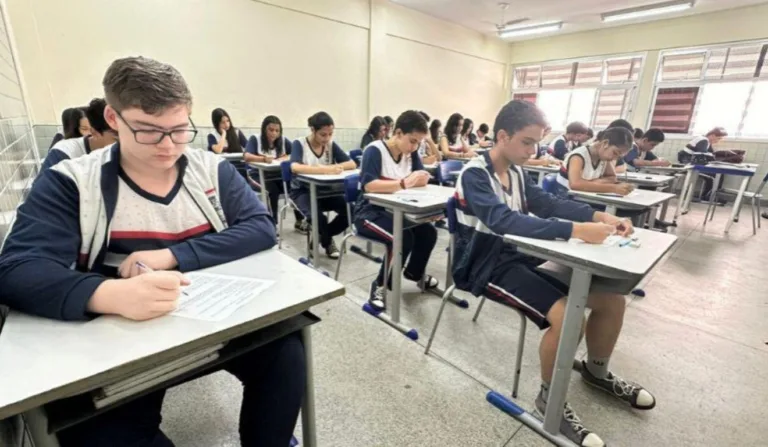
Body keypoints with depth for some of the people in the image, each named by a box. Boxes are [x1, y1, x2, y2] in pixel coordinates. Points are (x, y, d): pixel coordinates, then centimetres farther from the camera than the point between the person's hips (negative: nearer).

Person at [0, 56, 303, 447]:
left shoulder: (213, 170, 2)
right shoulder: (70, 183, -4)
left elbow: (261, 228, -8)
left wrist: (172, 256, -20)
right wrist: (111, 295, -37)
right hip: (123, 340, -1)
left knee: (285, 350, -19)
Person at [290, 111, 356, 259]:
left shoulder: (331, 145, 2)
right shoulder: (299, 144, -10)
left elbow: (352, 164, -7)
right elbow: (295, 167, -29)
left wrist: (336, 167, -28)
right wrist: (326, 169, -39)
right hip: (303, 190, -4)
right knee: (317, 216, -34)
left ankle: (320, 238, 6)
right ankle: (328, 242, 3)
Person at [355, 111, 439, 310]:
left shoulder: (410, 152, 3)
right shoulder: (375, 150, -18)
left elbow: (422, 180, 0)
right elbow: (368, 185, -32)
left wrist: (418, 180, -24)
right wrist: (404, 183, -41)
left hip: (396, 210, 7)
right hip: (370, 212, -7)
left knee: (428, 232, -8)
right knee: (403, 238, -28)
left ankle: (415, 272, 21)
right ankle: (380, 285, -8)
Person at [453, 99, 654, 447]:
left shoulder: (516, 171, 8)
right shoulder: (475, 175, -18)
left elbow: (548, 203, 9)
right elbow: (504, 221, -32)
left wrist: (600, 217, -7)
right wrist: (577, 231, -37)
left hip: (520, 255, 8)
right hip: (487, 265, -8)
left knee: (611, 298, 4)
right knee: (566, 316, -29)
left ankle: (597, 372, 30)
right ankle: (550, 400, -1)